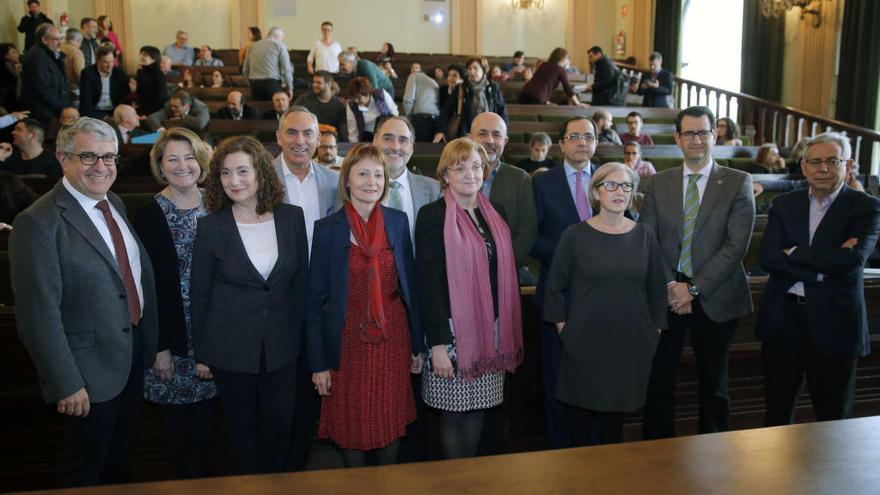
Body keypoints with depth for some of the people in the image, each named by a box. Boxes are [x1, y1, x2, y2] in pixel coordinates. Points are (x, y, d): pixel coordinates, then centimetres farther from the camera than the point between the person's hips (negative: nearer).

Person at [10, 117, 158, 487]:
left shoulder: (115, 204, 4)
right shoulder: (38, 222, -21)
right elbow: (40, 314, -22)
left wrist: (150, 340, 7)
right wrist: (66, 384, -21)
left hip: (135, 352, 7)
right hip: (92, 367, -7)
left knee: (119, 458, 27)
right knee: (87, 471, 15)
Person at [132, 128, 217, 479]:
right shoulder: (150, 216, -8)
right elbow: (149, 285, -8)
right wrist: (160, 347, -10)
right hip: (173, 333, -3)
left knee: (205, 412, 12)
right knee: (176, 416, 8)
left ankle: (202, 478, 32)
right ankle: (185, 479, 30)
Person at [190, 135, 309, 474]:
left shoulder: (292, 217, -2)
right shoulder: (211, 227, -8)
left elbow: (300, 281, 5)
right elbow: (199, 294, -1)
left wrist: (299, 336, 4)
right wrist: (201, 353, 0)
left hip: (281, 345, 2)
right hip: (231, 346, -2)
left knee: (279, 425, 11)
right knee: (241, 427, 13)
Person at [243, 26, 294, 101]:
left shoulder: (253, 46, 16)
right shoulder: (279, 45, 2)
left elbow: (245, 70, 15)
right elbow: (286, 69, -4)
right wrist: (289, 88, 2)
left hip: (255, 84, 5)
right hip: (273, 83, -5)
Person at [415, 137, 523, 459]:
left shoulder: (495, 214, 11)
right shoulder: (432, 216, -6)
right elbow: (428, 282, -10)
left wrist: (508, 332, 12)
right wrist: (437, 343, -15)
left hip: (491, 331, 5)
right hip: (453, 329, -5)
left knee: (478, 407, 10)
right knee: (453, 411, 3)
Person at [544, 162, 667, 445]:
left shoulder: (644, 236, 5)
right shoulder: (575, 236, -2)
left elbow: (657, 288, 11)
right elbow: (554, 288, 2)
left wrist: (655, 332, 7)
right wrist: (563, 329, -1)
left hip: (631, 345, 2)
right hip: (584, 343, -2)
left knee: (613, 424, 10)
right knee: (580, 425, 4)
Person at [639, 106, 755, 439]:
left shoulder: (738, 183, -1)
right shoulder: (658, 184, 6)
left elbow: (736, 245, -10)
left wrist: (694, 288, -15)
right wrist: (670, 286, -13)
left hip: (715, 296, -1)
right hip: (666, 295, 2)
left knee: (714, 383, 13)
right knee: (659, 379, 5)